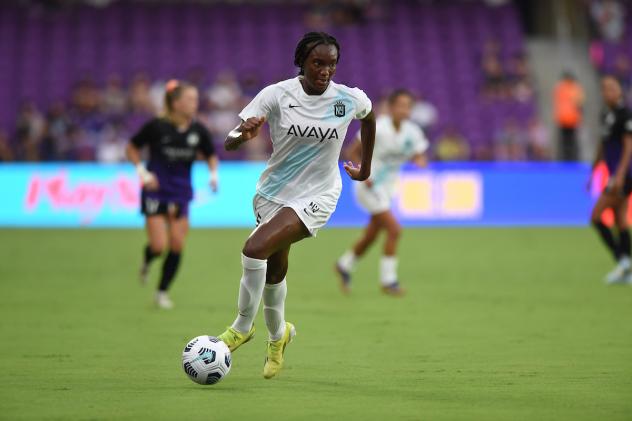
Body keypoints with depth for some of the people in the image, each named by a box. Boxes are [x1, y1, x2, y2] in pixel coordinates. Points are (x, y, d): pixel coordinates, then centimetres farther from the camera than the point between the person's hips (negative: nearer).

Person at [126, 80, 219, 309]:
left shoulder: (198, 131, -4)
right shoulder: (157, 126, -13)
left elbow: (211, 155, 13)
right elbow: (132, 147, 0)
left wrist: (213, 174, -6)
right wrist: (142, 172, -12)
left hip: (181, 193, 3)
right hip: (156, 191, -3)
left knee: (177, 245, -1)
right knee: (159, 245, -11)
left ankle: (162, 292, 15)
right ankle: (146, 261, 26)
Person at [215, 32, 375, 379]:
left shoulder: (350, 99, -10)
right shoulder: (277, 95, -12)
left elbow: (369, 116, 17)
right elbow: (228, 144, -16)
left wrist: (365, 168, 23)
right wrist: (244, 134, -40)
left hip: (316, 197, -3)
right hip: (273, 192, 3)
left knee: (255, 249, -24)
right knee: (274, 270, 14)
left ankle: (242, 327, -5)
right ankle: (278, 334, 44)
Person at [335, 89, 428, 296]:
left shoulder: (412, 132, -3)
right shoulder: (377, 128, -18)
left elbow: (419, 156, 3)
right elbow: (353, 151, -11)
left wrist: (419, 160, -21)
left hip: (387, 187, 7)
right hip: (370, 186, -7)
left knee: (371, 235, 15)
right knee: (394, 230, -17)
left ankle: (345, 266, 40)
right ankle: (388, 280, -6)